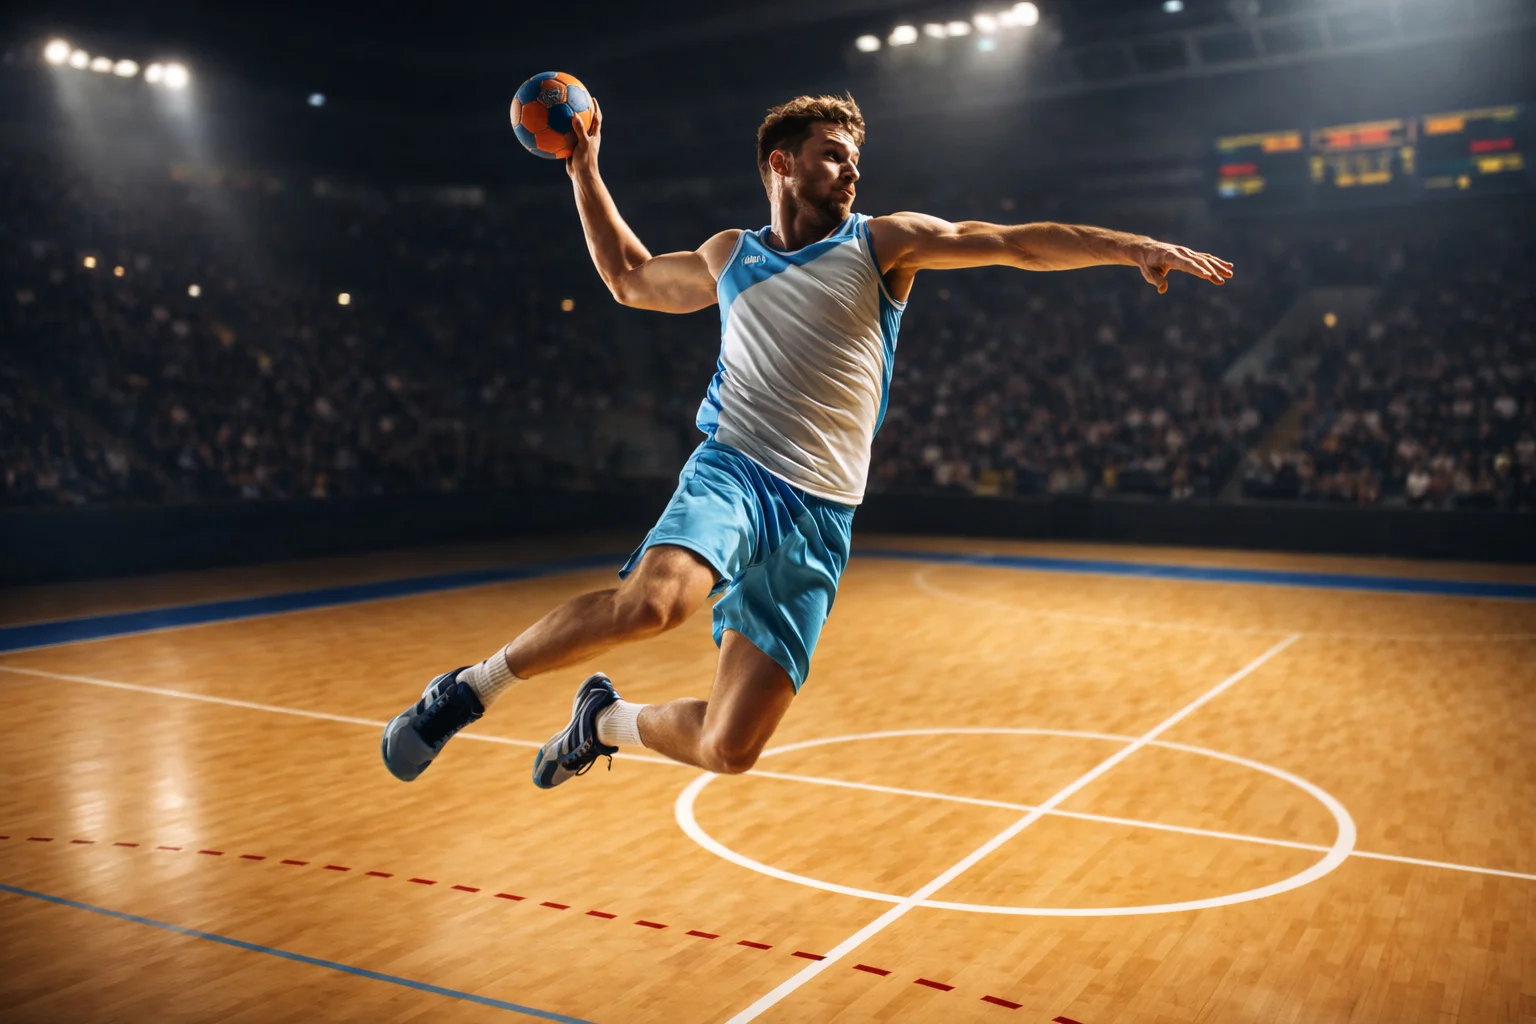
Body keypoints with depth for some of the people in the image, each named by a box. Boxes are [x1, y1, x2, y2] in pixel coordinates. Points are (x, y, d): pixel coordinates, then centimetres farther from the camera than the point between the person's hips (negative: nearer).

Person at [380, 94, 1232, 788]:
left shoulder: (882, 243, 9)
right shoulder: (728, 258, 16)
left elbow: (1017, 243, 0)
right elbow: (630, 278, 33)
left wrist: (1133, 246, -11)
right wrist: (585, 171, 27)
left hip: (819, 518, 0)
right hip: (733, 471, 0)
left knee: (728, 748, -4)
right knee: (654, 599, -36)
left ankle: (606, 721, 26)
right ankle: (472, 686, -14)